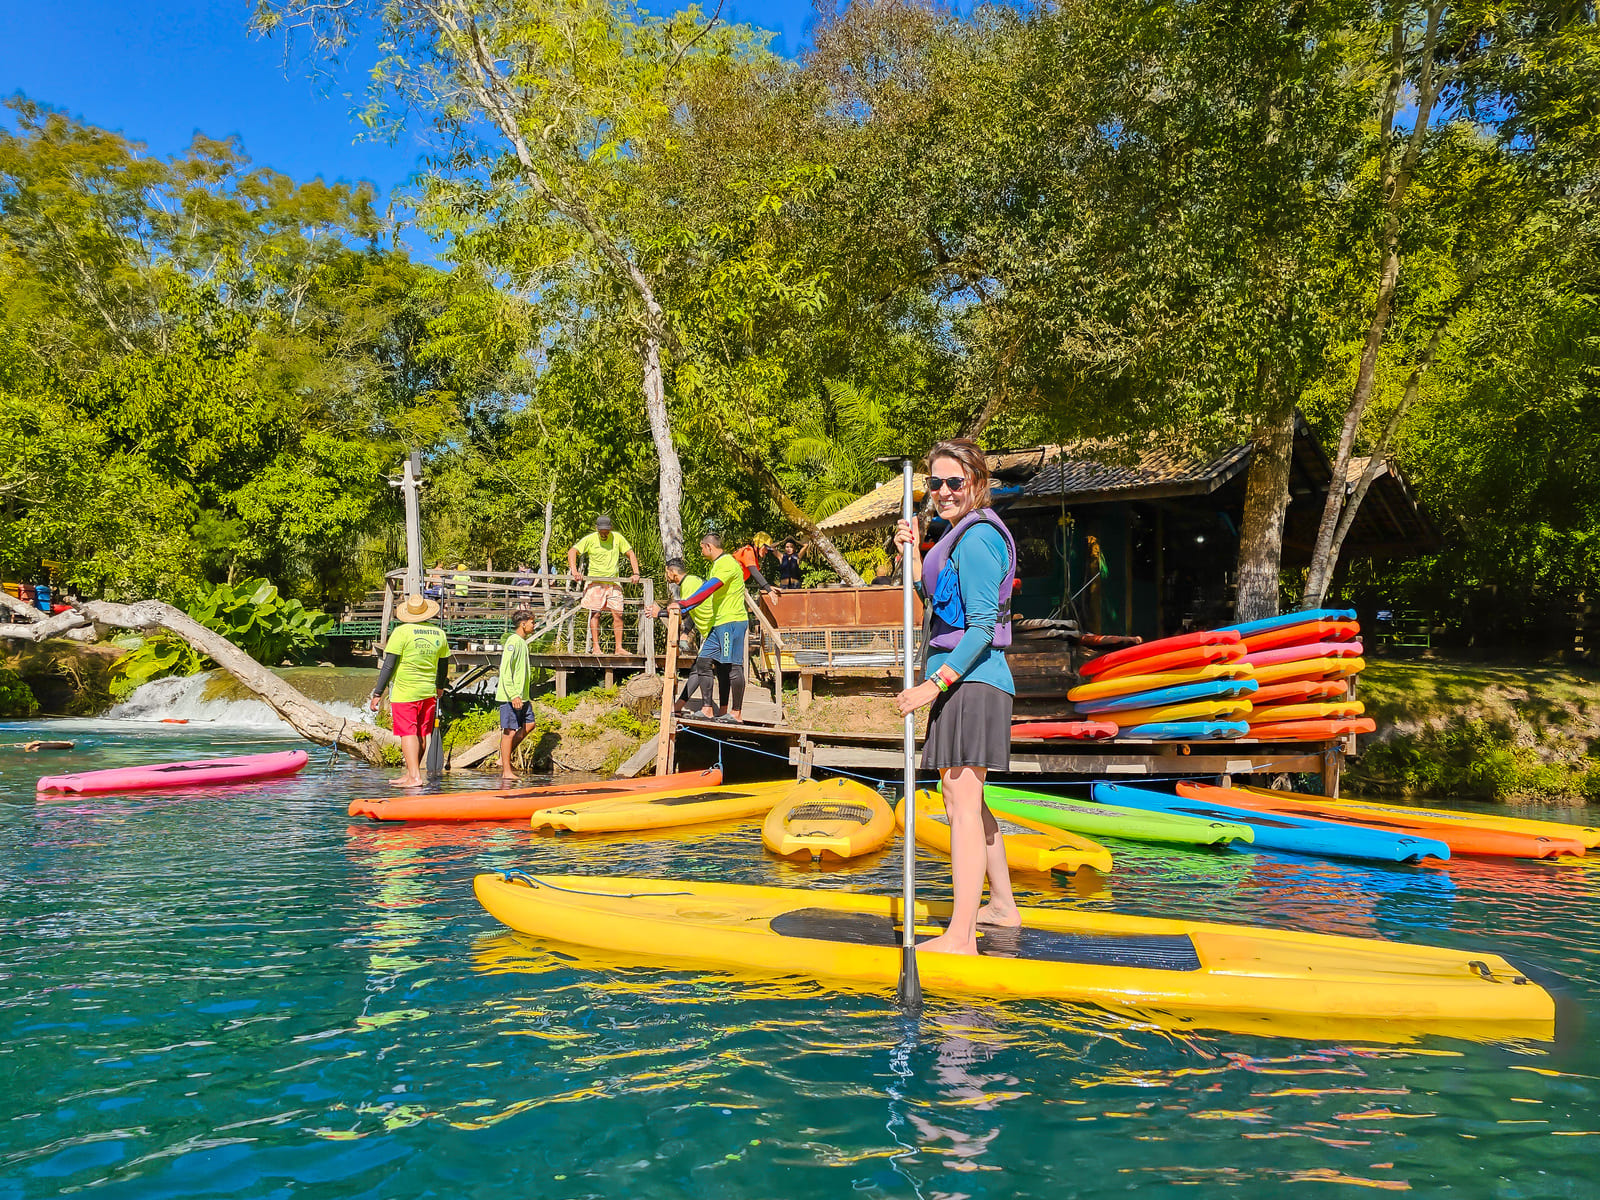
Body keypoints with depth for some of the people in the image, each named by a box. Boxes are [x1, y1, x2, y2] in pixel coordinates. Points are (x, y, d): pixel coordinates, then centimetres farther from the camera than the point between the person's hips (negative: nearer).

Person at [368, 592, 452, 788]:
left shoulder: (402, 632, -10)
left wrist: (378, 693, -6)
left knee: (408, 733, -4)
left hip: (405, 692, -5)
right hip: (429, 692, 5)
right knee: (421, 735, 13)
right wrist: (440, 687, 35)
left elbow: (389, 665, -11)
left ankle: (415, 777, -12)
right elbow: (443, 666, 17)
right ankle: (410, 774, 24)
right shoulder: (439, 634, 6)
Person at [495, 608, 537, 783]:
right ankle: (506, 772, -1)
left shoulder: (522, 642, 16)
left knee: (527, 725, 10)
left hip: (521, 696, 10)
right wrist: (513, 695, -24)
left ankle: (504, 759, 18)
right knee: (510, 731, -5)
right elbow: (505, 670, -20)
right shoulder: (513, 641, -14)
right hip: (510, 696, -10)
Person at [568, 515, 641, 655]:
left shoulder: (617, 538, 5)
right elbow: (572, 551, -6)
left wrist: (636, 573, 0)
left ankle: (618, 648, 0)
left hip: (614, 582, 2)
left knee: (618, 614, -4)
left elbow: (631, 554, 11)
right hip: (595, 581, -2)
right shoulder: (590, 539, -1)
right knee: (595, 613, -6)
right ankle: (596, 647, -2)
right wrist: (574, 571, -20)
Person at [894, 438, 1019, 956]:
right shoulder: (962, 534, 18)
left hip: (971, 682, -11)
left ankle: (960, 936, -9)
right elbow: (938, 602, 22)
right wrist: (913, 555, 11)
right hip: (964, 683, 11)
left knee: (962, 803, -11)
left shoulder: (975, 537, -14)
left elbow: (982, 626, -20)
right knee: (967, 801, 20)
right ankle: (1002, 906, 33)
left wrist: (935, 683, -22)